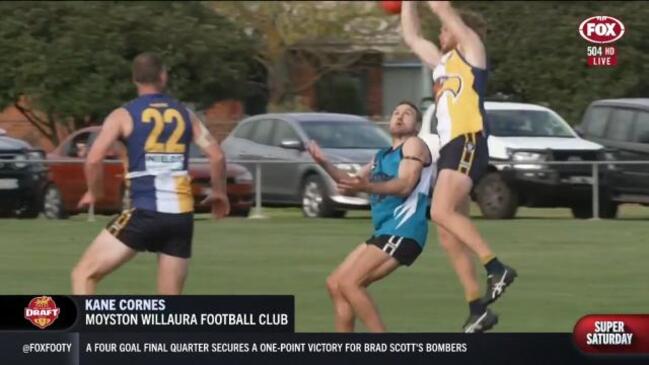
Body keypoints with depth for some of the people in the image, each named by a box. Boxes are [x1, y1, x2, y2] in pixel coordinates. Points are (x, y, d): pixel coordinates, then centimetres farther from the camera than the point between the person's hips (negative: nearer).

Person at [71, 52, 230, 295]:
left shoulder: (123, 115, 2)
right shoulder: (185, 115, 12)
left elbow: (94, 159, -8)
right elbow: (217, 156, 8)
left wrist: (93, 193, 10)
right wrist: (219, 193, 24)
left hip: (145, 213, -4)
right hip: (181, 216, 4)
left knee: (84, 274, 3)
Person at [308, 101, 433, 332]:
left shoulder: (414, 145, -2)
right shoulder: (382, 156, 25)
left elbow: (405, 185, -18)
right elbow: (352, 183, 27)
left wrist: (368, 187, -35)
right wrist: (324, 164, 11)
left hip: (403, 231, -9)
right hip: (385, 232, 9)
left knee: (350, 283, -20)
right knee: (335, 284, 8)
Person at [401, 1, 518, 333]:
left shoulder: (471, 50, 7)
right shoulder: (442, 62, 28)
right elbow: (411, 36, 35)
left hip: (467, 143, -9)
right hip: (450, 147, 9)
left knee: (442, 212, -27)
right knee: (448, 234, 2)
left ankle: (497, 268, -28)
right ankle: (478, 309, 1)